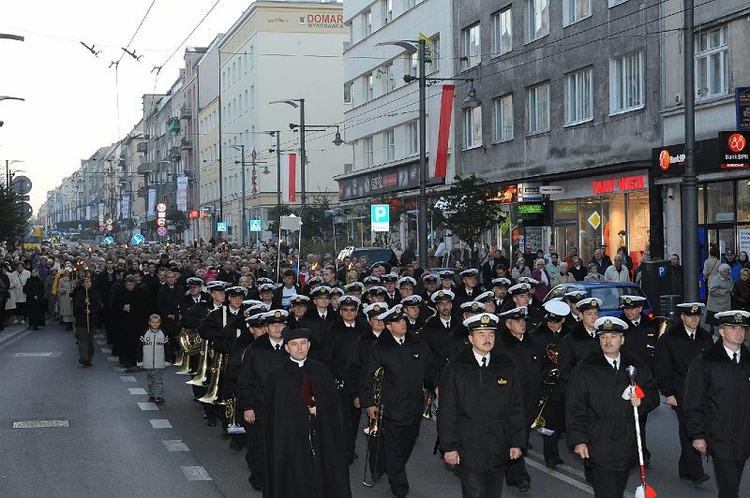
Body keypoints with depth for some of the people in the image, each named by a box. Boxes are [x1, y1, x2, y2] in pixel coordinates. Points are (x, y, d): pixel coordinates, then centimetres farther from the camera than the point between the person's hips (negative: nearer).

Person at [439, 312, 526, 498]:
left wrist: (517, 442, 4)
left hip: (499, 451, 2)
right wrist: (448, 447, -5)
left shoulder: (508, 367, 6)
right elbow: (447, 411, -2)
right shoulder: (456, 368, -2)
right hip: (468, 451, -2)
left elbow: (516, 408, 8)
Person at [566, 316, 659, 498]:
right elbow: (574, 407, -3)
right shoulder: (585, 369, -1)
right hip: (599, 446, -4)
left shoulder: (636, 367, 10)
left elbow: (653, 394, 18)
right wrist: (578, 440, -10)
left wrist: (642, 401, -6)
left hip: (627, 445, 4)